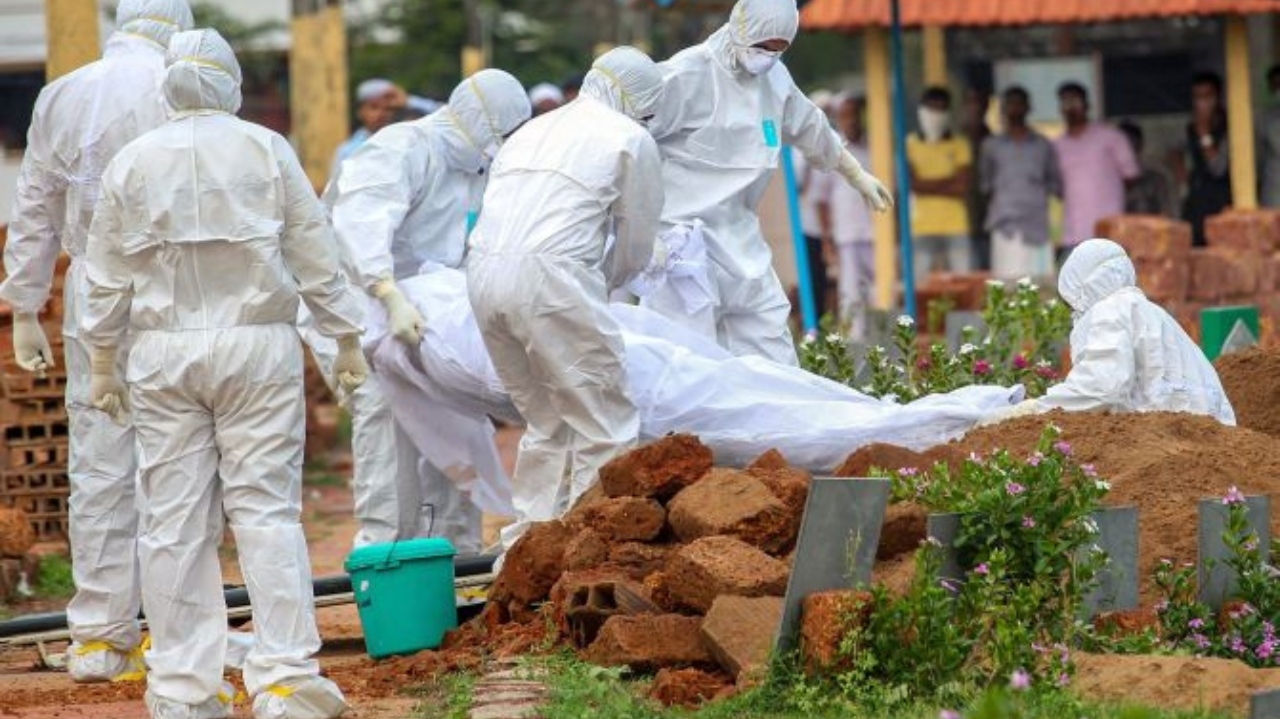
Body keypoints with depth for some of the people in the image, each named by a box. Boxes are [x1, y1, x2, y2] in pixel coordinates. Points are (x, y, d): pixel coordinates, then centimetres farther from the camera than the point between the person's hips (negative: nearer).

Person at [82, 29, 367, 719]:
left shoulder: (132, 162, 3)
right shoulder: (267, 151, -2)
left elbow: (107, 278, 7)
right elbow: (315, 255, 1)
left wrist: (102, 361, 16)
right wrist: (347, 340, 9)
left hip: (163, 352, 1)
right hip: (258, 349, -1)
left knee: (174, 521, 4)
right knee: (266, 510, 0)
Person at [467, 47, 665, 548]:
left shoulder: (532, 131, 29)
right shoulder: (630, 139, 10)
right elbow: (635, 248, 14)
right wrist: (600, 288, 33)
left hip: (484, 275, 7)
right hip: (550, 277, -7)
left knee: (547, 424, 19)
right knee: (604, 428, 0)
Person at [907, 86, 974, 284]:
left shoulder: (959, 145, 9)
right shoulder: (911, 145, 8)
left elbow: (963, 188, -1)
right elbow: (912, 184, -4)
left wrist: (928, 186, -4)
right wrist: (948, 182, -5)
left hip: (956, 226, 1)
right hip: (923, 228, -1)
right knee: (921, 284, -7)